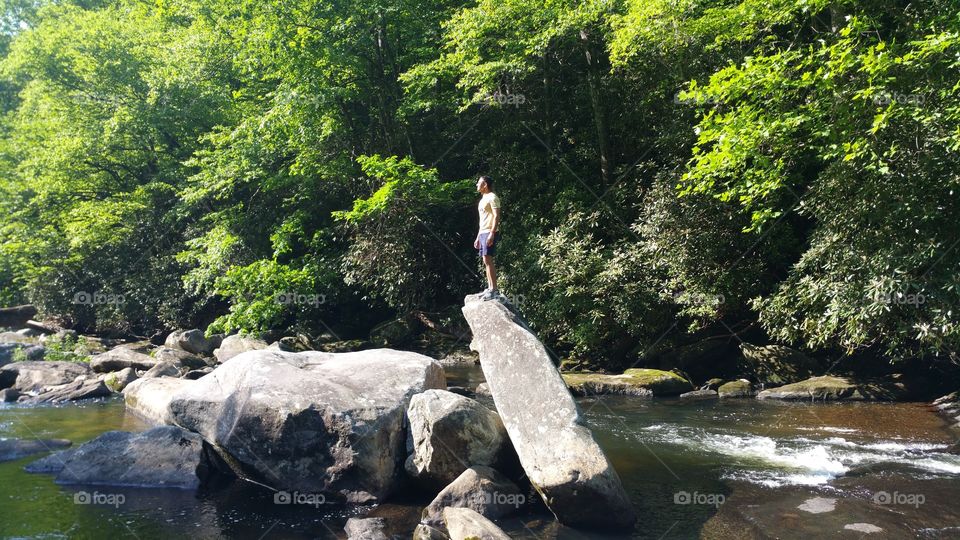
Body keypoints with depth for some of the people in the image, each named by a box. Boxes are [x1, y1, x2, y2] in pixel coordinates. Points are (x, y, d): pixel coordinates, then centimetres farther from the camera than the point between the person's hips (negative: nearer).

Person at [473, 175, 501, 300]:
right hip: (482, 233, 10)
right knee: (486, 261, 7)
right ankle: (490, 288, 10)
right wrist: (478, 237, 23)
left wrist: (492, 234, -25)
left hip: (489, 233, -10)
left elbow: (496, 216, -16)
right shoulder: (483, 199, 22)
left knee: (488, 260, -15)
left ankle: (494, 289, -17)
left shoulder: (492, 197, -7)